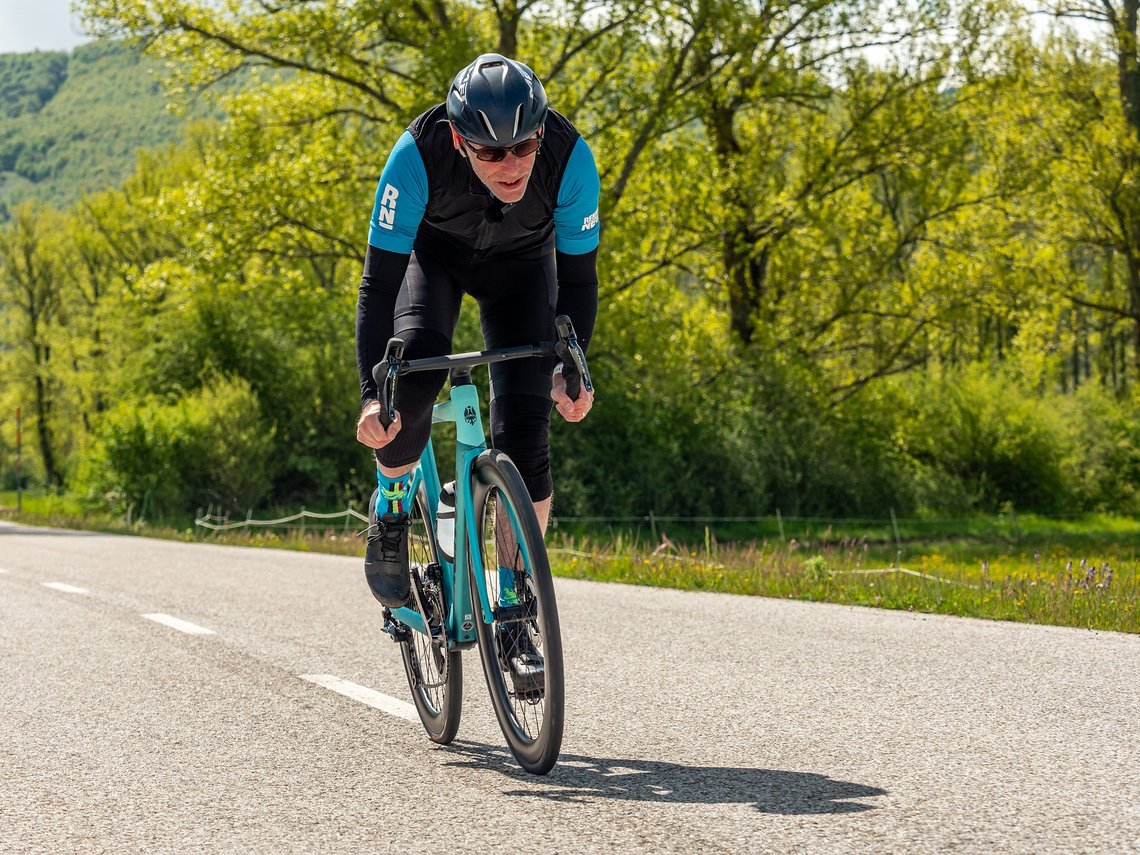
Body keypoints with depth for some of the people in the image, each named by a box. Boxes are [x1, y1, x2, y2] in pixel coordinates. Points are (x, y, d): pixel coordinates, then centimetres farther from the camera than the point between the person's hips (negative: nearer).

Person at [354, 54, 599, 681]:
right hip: (433, 252, -1)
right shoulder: (419, 154, -38)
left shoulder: (569, 158, -35)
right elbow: (379, 282, -35)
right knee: (416, 363, -30)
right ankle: (391, 500, -1)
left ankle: (515, 598, 0)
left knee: (525, 426, -14)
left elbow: (578, 275, -22)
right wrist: (371, 396, -44)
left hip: (520, 263, 1)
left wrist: (570, 368, -35)